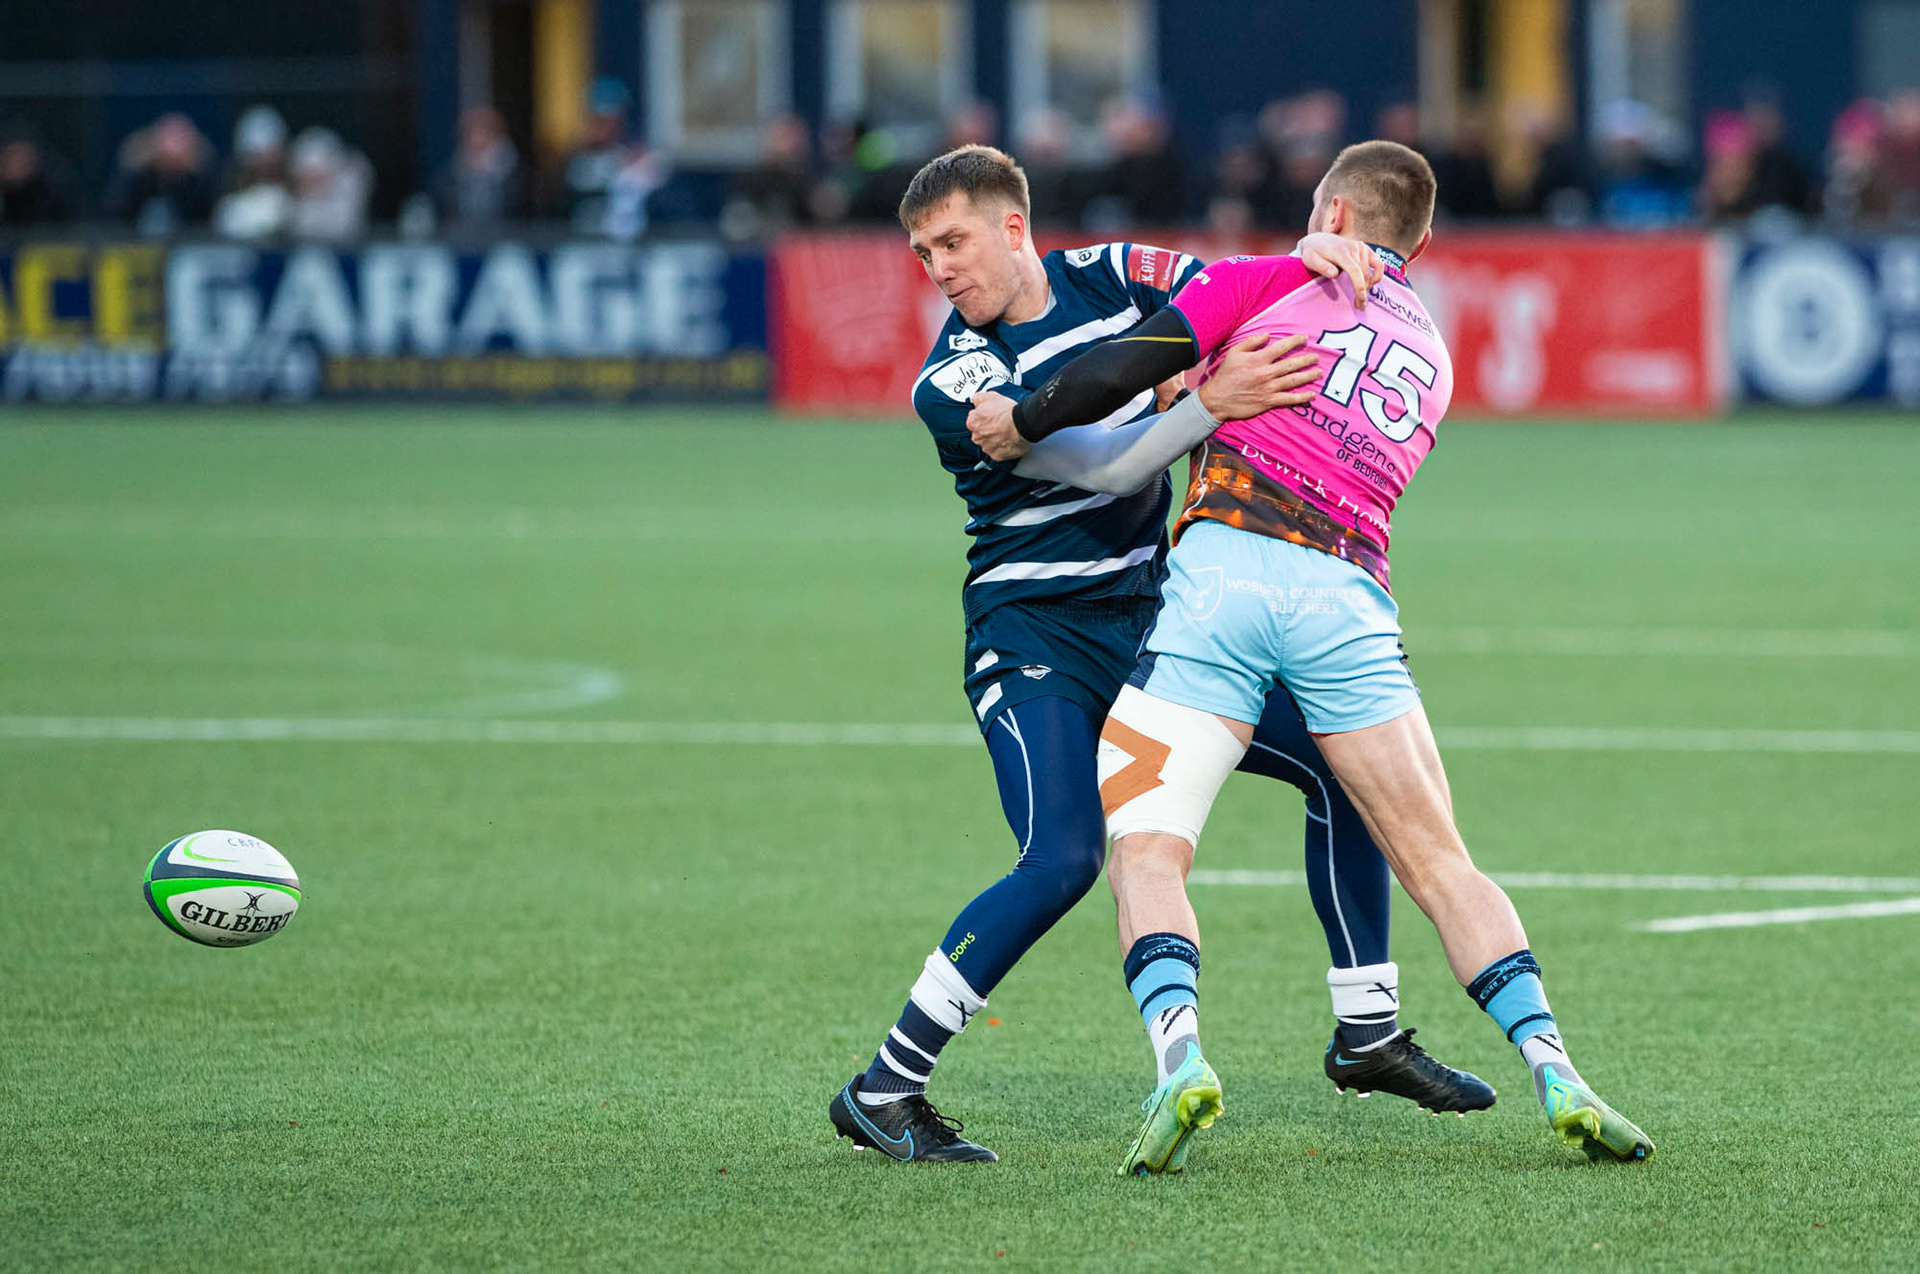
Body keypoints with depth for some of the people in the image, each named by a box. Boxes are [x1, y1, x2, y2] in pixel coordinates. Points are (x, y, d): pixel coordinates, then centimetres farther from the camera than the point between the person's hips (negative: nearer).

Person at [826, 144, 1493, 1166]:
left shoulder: (1110, 277, 1)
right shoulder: (953, 384, -15)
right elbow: (1106, 464, -25)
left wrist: (1312, 257, -19)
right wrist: (1210, 404, -39)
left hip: (1149, 620, 6)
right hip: (1035, 638, -6)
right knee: (1062, 861, -25)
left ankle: (1368, 1035, 15)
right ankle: (881, 1091, -17)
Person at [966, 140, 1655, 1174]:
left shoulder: (1273, 281, 13)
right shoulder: (1432, 361, 28)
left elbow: (1125, 367, 1)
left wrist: (1024, 422, 15)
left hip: (1225, 564, -4)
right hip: (1350, 597, 4)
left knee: (1145, 849, -3)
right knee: (1437, 861, 9)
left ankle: (1181, 1054, -27)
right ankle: (1551, 1068, -5)